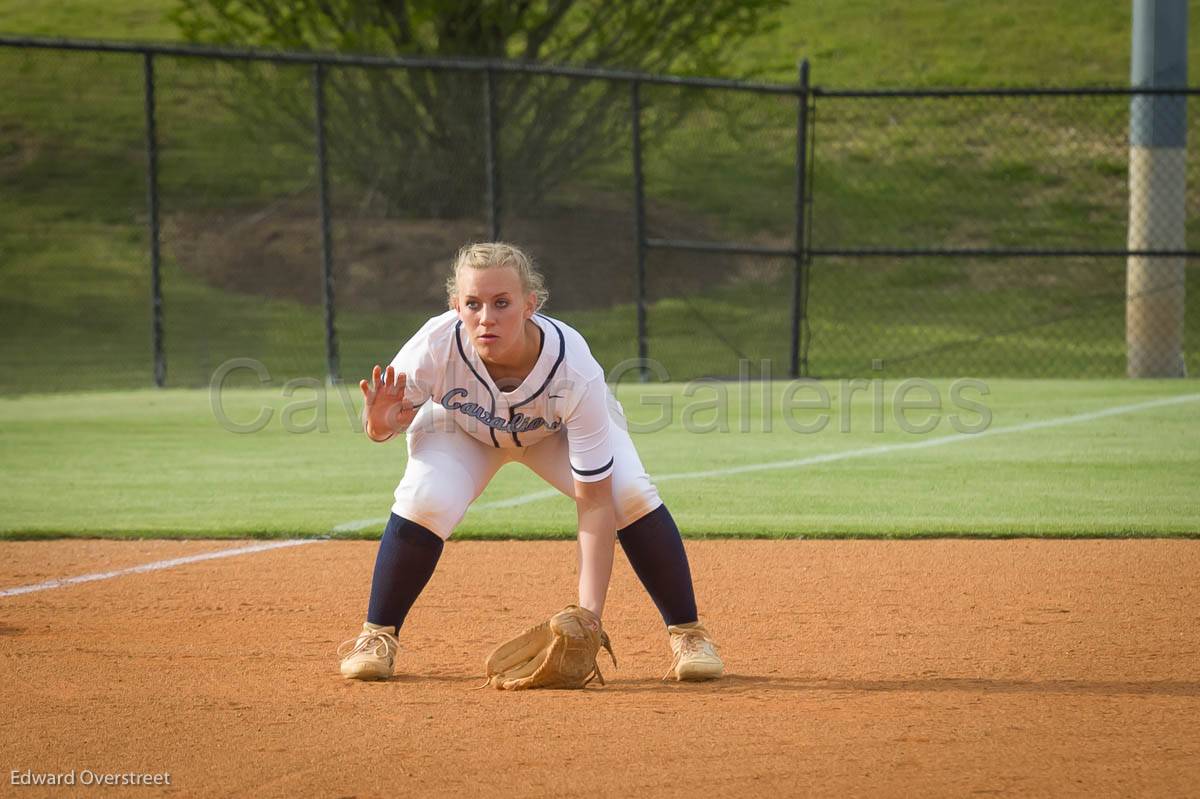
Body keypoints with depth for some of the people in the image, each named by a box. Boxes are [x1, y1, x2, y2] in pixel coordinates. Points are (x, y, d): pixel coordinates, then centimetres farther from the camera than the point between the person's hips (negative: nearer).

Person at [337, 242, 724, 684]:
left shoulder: (576, 373, -41)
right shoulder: (435, 347, -38)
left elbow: (595, 502, -37)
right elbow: (379, 425, -20)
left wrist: (589, 613, -44)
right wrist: (379, 424, -47)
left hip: (560, 430, 0)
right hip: (463, 427, 0)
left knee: (631, 494, -25)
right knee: (425, 499, -28)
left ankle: (687, 632, -4)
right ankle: (377, 636, -6)